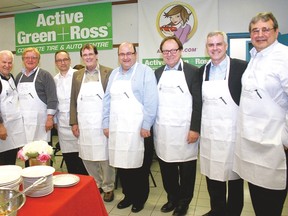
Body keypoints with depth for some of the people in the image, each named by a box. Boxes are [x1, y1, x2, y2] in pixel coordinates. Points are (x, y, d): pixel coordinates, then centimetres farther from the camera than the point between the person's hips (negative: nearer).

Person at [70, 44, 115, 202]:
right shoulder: (77, 75, 11)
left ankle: (108, 187, 22)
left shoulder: (108, 73, -1)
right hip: (84, 124, 4)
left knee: (105, 156, 3)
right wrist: (74, 122, 5)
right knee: (87, 157, 10)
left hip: (102, 123, -4)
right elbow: (73, 100, 11)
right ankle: (96, 184, 30)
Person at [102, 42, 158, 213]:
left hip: (138, 129, -5)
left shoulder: (145, 72, -3)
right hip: (116, 129, 5)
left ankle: (140, 199, 26)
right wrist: (106, 124, 9)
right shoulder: (114, 74, 15)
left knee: (139, 166, 6)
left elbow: (151, 101, -11)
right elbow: (107, 100, 14)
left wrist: (146, 126, -15)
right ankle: (128, 195, 31)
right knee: (121, 165, 11)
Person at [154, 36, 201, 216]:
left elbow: (198, 103, -7)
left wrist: (195, 129, -12)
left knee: (186, 169, 9)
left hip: (185, 131, -3)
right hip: (162, 131, 4)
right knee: (166, 169, 13)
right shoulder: (157, 73, 9)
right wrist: (151, 126, 7)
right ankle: (172, 198, 34)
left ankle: (184, 201, 29)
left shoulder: (193, 71, -3)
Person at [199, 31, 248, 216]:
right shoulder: (202, 70, 7)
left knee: (234, 177, 11)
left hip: (232, 133, -4)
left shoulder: (241, 67, -9)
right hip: (209, 133, 5)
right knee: (212, 175, 16)